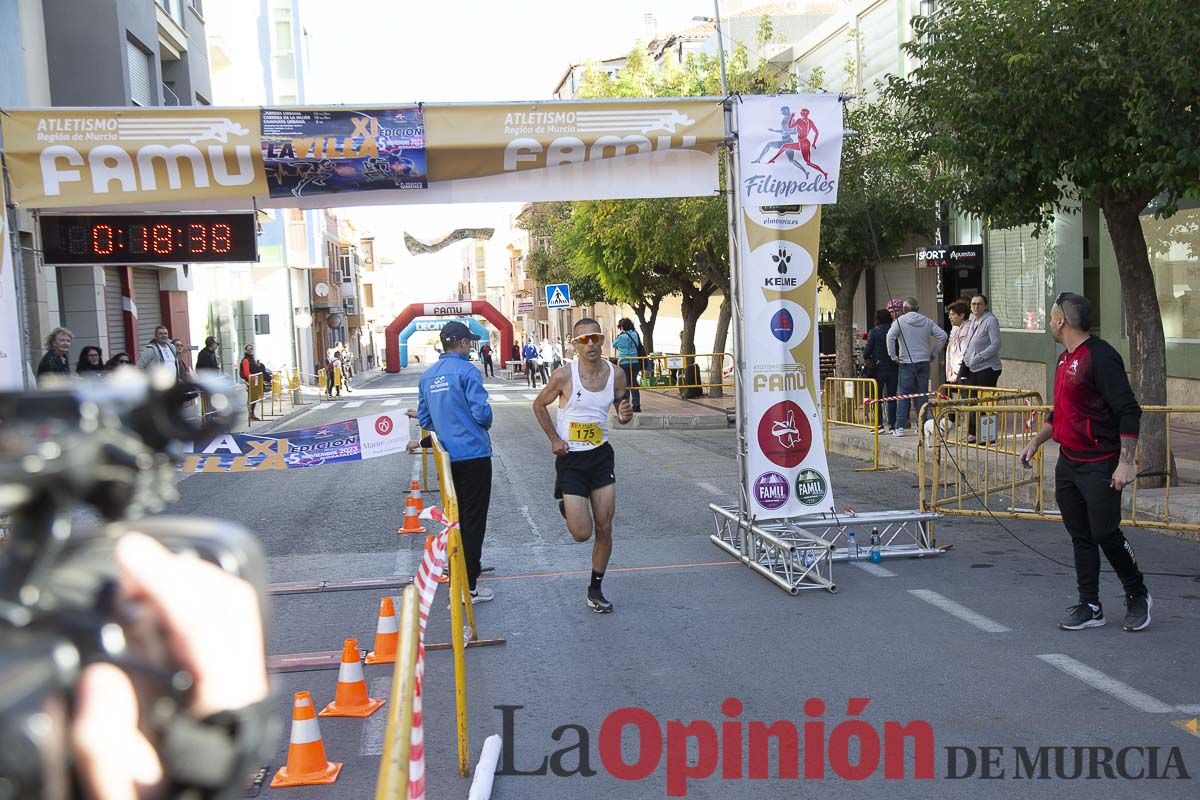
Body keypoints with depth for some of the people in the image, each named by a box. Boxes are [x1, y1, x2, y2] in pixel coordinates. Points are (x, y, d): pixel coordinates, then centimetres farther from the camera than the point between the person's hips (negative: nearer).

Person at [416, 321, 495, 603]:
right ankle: (468, 587, 0)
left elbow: (424, 418, 13)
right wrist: (485, 425, 4)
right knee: (473, 520, -1)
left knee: (456, 517, 20)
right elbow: (481, 411, -17)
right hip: (473, 453, -7)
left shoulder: (428, 375, 8)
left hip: (447, 455, 7)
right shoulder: (466, 371, -13)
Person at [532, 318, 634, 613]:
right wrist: (554, 438, -6)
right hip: (570, 459, -3)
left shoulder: (616, 374, -3)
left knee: (604, 529, 4)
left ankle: (596, 589, 23)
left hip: (601, 456, 3)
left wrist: (625, 415, -12)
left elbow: (622, 408, 12)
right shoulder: (564, 375, -14)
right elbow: (539, 405, 3)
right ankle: (566, 505, 31)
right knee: (582, 533, -5)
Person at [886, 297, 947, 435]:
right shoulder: (927, 321, 8)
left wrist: (893, 356, -10)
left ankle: (900, 427, -4)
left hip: (907, 362, -3)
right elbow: (942, 335, 3)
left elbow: (890, 336, -16)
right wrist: (934, 353, 9)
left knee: (903, 395, 0)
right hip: (924, 361, 3)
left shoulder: (900, 320, -3)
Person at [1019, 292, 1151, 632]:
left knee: (1106, 533, -4)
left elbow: (1129, 411, -19)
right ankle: (1090, 607, 18)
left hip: (1099, 466, -9)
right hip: (1068, 462, 9)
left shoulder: (1100, 357, -15)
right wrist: (1036, 442, 27)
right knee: (1080, 537, 10)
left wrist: (1125, 462, -23)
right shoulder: (1065, 359, 14)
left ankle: (1137, 596, 18)